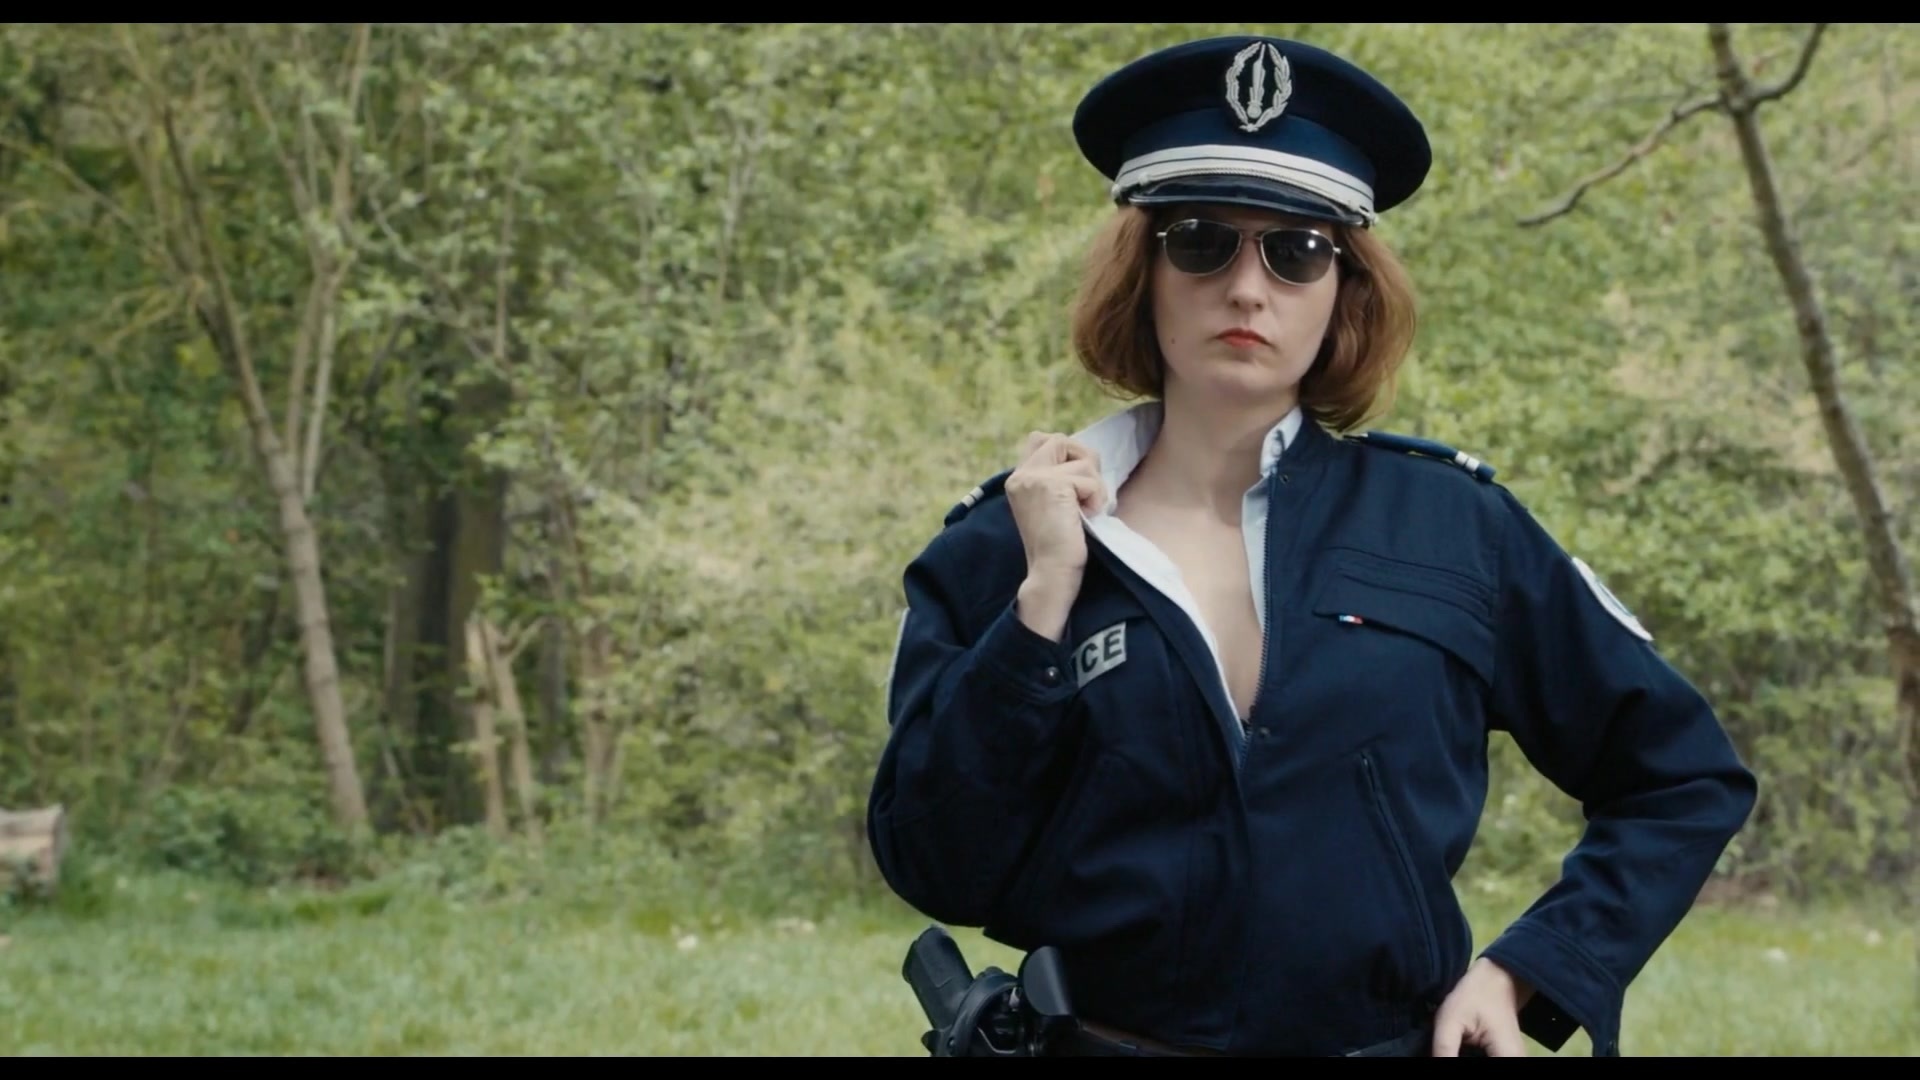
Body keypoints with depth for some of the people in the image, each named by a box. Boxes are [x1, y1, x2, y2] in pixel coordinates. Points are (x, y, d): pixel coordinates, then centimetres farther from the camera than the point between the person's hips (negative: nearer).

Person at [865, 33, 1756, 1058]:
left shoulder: (1451, 524, -3)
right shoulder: (996, 550, -3)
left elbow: (1686, 779, 5)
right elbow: (935, 872, -12)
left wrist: (1528, 972, -6)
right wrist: (1043, 599, -17)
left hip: (1403, 1036, 1)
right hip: (1100, 1036, 0)